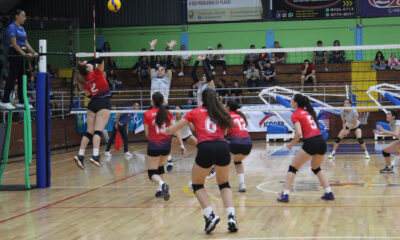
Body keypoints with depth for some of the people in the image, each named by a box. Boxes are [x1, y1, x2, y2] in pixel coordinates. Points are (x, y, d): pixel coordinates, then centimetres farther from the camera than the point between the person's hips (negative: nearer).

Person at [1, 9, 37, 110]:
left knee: (22, 78, 8)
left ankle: (21, 102, 12)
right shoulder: (12, 27, -11)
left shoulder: (22, 29, 15)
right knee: (12, 78, -7)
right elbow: (14, 44, -19)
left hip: (22, 54, 9)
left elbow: (26, 43, 16)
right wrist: (24, 54, -25)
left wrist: (34, 52, 5)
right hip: (14, 53, -9)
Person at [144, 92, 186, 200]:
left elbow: (147, 133, 1)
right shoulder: (168, 113, 4)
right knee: (160, 167, 28)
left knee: (152, 173, 1)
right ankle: (160, 190, 24)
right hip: (166, 144, 3)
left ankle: (162, 184, -29)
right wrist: (181, 145, -3)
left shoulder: (147, 114, -2)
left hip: (154, 145, -3)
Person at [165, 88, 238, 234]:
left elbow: (172, 130, 23)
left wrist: (165, 131, 45)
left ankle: (210, 215, -1)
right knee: (224, 184, 22)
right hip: (223, 147, 2)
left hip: (205, 149, -2)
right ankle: (231, 216, 2)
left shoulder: (195, 112, 18)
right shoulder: (220, 113, 23)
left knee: (197, 184, 19)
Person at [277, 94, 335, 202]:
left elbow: (299, 133, -13)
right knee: (316, 168, 28)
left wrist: (291, 144, 0)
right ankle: (329, 193, 20)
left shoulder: (295, 115, -1)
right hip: (322, 142, 7)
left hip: (310, 143, -7)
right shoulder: (308, 111, 20)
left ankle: (285, 194, 2)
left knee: (292, 168, 7)